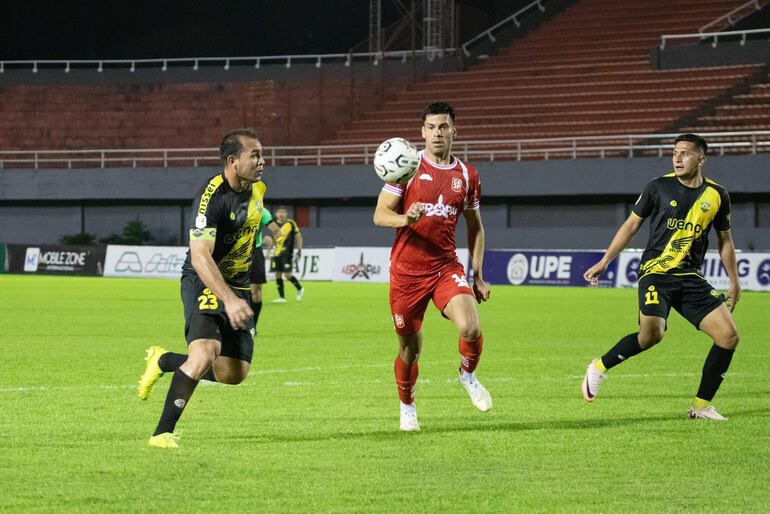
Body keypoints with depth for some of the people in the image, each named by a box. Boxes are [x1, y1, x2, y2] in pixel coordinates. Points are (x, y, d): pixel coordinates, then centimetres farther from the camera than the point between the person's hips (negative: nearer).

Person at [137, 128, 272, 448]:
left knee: (234, 374, 1)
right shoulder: (212, 196, -23)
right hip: (204, 283, -8)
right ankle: (162, 433, -18)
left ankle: (163, 361, 26)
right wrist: (229, 300, -41)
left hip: (238, 286, 8)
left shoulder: (257, 189, 2)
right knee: (205, 354, -29)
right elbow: (200, 256, -31)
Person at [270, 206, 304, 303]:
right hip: (277, 253, 6)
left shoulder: (291, 223, -4)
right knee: (278, 274, 2)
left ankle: (299, 289, 12)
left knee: (287, 274, -12)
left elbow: (298, 236, 0)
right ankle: (281, 297, 9)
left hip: (287, 253, -6)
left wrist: (299, 249, -5)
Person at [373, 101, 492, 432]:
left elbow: (475, 227, 17)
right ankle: (407, 407, 32)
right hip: (406, 271, -1)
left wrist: (478, 276, 12)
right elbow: (380, 215, -4)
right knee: (410, 348, 6)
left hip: (446, 267, 1)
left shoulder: (466, 175, 7)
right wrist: (405, 219, -26)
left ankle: (468, 375, 9)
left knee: (470, 328, -23)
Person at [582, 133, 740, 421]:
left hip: (691, 278, 4)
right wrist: (604, 262, 4)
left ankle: (702, 405, 4)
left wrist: (734, 282, 16)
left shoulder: (717, 195, 6)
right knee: (652, 333, -29)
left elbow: (725, 240, 18)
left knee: (728, 336, -9)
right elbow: (632, 225, 7)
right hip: (656, 271, -4)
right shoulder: (659, 187, -1)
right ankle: (600, 368, -5)